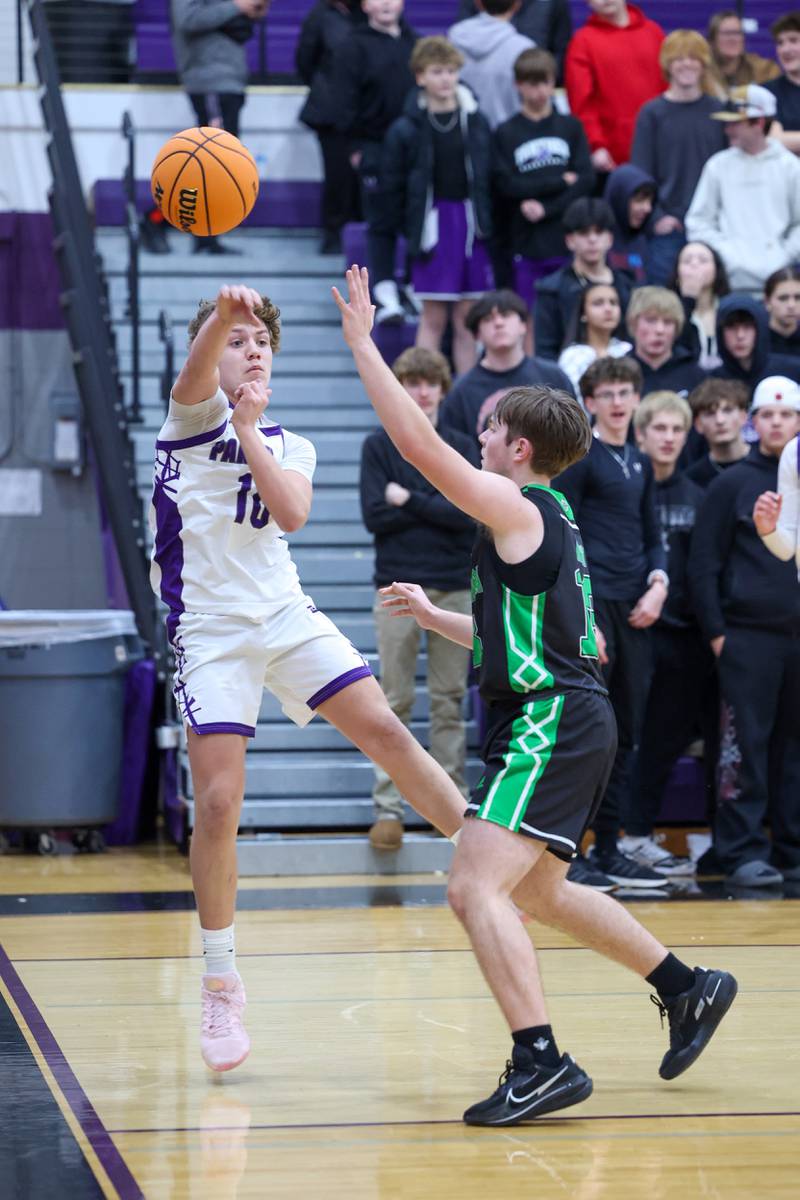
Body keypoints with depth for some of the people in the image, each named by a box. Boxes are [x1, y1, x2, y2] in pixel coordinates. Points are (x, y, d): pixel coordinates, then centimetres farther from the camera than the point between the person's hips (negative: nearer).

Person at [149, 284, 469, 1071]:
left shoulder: (289, 444, 14)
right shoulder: (192, 414, 2)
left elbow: (291, 513, -6)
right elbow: (196, 369, -23)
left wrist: (249, 431, -11)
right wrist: (223, 312, -44)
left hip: (286, 615, 4)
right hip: (210, 630, -4)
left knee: (387, 734, -7)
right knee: (217, 803, -9)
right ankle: (221, 985, 3)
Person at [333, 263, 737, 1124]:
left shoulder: (516, 508, -10)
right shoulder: (543, 526, 19)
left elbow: (417, 441, -19)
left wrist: (362, 341, -14)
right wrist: (433, 615, 32)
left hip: (552, 723, -10)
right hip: (561, 722, 10)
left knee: (475, 888, -19)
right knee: (539, 893, 25)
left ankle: (541, 1064, -25)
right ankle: (687, 989, 37)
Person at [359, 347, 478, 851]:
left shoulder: (463, 447, 7)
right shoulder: (379, 446, 3)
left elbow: (470, 514, -6)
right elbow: (375, 515, -7)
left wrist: (409, 500, -8)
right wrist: (438, 508, -7)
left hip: (455, 587, 2)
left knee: (450, 701, 6)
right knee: (396, 702, 0)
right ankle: (388, 807, 2)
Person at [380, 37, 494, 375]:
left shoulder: (476, 122, 5)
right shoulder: (405, 129, -5)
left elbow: (488, 178, 9)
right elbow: (392, 187, -1)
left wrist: (484, 222, 1)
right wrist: (410, 231, -2)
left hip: (470, 226, 3)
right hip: (433, 229, -3)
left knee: (468, 320, 6)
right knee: (433, 318, -2)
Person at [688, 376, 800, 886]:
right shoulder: (732, 485, 1)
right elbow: (704, 564, 0)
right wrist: (716, 633, -6)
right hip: (748, 636, -3)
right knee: (746, 745, -4)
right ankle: (743, 852, -2)